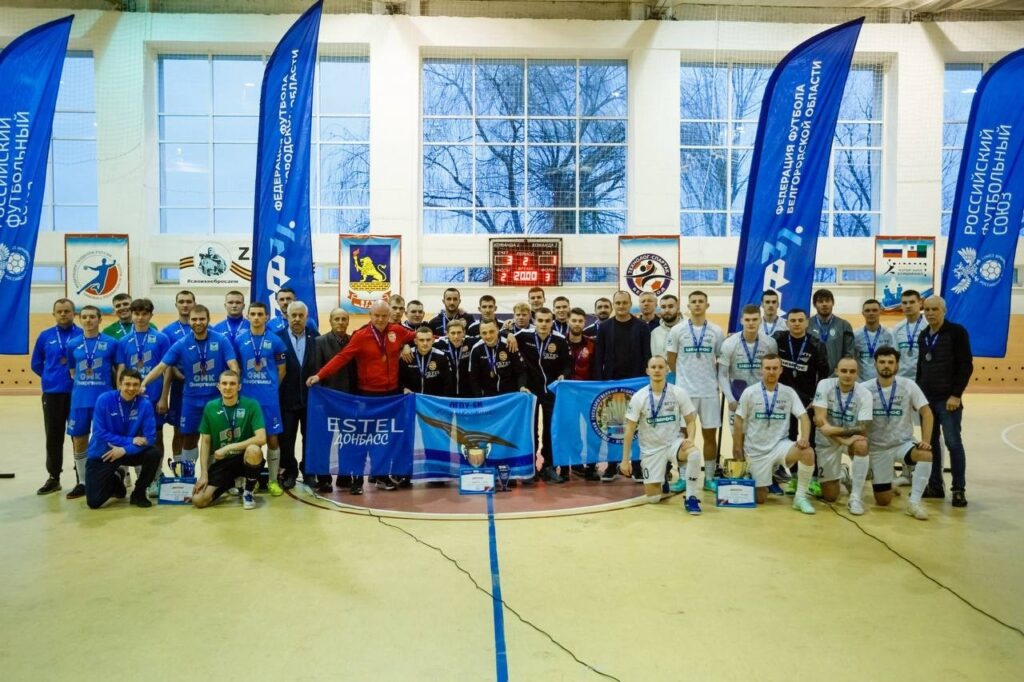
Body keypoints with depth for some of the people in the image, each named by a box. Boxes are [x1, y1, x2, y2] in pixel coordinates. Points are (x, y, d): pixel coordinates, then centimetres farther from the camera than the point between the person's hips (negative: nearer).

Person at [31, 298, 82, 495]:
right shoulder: (45, 336, 6)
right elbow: (36, 364, 15)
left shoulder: (83, 335, -3)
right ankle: (53, 477, 18)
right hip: (52, 393, 3)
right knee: (53, 437, 8)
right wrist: (52, 376, 7)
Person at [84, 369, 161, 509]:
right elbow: (99, 433, -19)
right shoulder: (104, 399, -17)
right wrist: (130, 440, -23)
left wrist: (125, 450, -29)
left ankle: (138, 494, -3)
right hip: (102, 454, -1)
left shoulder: (145, 404, -14)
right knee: (94, 502, -10)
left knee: (154, 453, -27)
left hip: (128, 452, 2)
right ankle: (115, 481, 26)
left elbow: (150, 438, -16)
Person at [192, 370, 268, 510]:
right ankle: (230, 484, 20)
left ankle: (249, 491, -9)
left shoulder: (251, 405, -13)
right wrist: (204, 474, -6)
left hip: (245, 458, -3)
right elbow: (205, 442, 2)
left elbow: (261, 438, -23)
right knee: (198, 500, -13)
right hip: (221, 462, 3)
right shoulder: (210, 407, -3)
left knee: (253, 450, -38)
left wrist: (228, 448, -24)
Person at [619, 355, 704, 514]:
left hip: (674, 443, 0)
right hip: (651, 450, 0)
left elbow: (691, 421, -1)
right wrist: (625, 460, -6)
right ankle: (662, 473, 30)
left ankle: (691, 498, -16)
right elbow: (630, 429, -5)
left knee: (694, 454, -35)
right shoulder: (638, 397, -9)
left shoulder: (679, 393, -7)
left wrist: (690, 438, -23)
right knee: (653, 498, -5)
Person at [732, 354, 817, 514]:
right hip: (756, 450, -1)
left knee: (808, 453, -31)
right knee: (760, 498, 0)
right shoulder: (749, 393, -6)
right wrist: (738, 450, 0)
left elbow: (804, 417, -6)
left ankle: (800, 497, -12)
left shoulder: (789, 393, -2)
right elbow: (738, 422, 0)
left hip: (780, 445, 1)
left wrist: (804, 438, -25)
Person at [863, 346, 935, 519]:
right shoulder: (865, 388, -10)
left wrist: (926, 441, -19)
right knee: (883, 501, -2)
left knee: (926, 455, -34)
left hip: (904, 442, 1)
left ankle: (914, 502, -18)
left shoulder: (908, 386, -9)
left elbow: (927, 413, -8)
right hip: (878, 447, -1)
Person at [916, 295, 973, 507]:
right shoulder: (923, 335, 13)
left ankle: (959, 489, 4)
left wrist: (956, 395, -16)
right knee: (930, 442, 9)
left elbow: (966, 366, -11)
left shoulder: (957, 332, -6)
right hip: (926, 398, 6)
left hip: (948, 399, -6)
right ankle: (935, 485, 17)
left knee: (953, 443, -4)